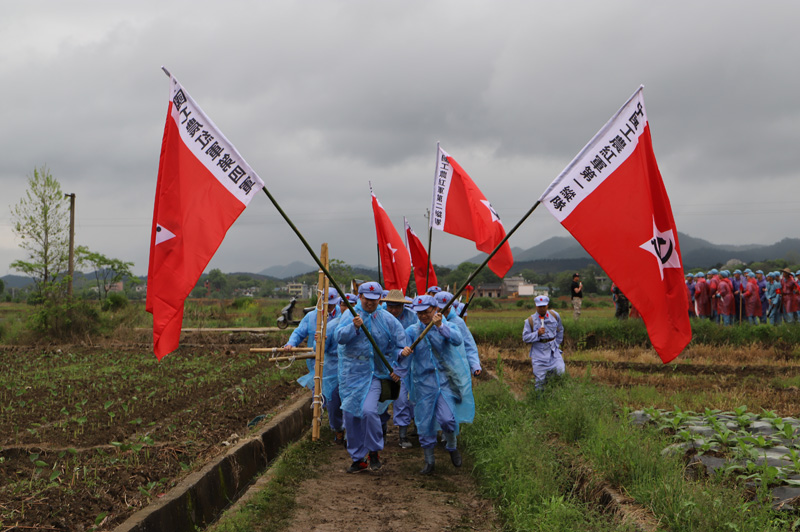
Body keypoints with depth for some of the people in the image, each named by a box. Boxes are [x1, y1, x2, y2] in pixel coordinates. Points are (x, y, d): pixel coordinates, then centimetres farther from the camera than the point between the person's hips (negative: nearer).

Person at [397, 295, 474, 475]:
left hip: (445, 381, -2)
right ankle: (429, 459, 21)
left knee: (447, 419, -15)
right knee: (424, 422, 3)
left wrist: (440, 326, -35)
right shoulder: (412, 331, 5)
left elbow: (457, 340, -20)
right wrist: (403, 352, -31)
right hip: (423, 383, 2)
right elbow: (405, 353, -7)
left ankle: (452, 447, 15)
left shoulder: (447, 326, 2)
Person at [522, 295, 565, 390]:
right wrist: (537, 333, -19)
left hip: (553, 350, 2)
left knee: (560, 370, -12)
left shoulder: (554, 315, 4)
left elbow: (560, 330, 20)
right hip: (538, 352, -2)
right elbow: (525, 338, -5)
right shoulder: (530, 320, -4)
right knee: (540, 378, -1)